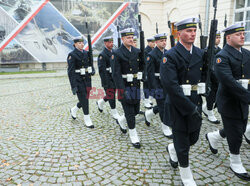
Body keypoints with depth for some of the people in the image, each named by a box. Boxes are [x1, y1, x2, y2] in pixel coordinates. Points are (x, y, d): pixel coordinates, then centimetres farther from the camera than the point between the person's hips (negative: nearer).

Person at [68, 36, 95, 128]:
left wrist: (93, 71, -4)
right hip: (78, 81, -7)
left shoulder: (86, 53, 10)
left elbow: (91, 64, 21)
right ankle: (87, 120, 12)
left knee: (85, 99, 13)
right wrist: (73, 86, -20)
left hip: (87, 80, 7)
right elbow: (71, 72, -14)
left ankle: (74, 110, 39)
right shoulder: (72, 55, -10)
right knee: (84, 100, -2)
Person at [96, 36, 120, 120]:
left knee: (112, 94, 15)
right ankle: (114, 113, 15)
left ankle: (100, 102, 40)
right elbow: (102, 70, -17)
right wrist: (106, 83, -21)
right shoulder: (102, 55, -13)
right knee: (111, 95, 0)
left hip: (115, 78, 7)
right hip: (107, 78, -7)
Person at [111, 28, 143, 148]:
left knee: (136, 110, 14)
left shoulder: (137, 52, 9)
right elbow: (116, 74, -15)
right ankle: (133, 136, 18)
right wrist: (123, 91, -20)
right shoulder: (117, 53, -9)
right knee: (130, 112, 2)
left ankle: (121, 121, 42)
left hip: (136, 86, 6)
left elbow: (141, 67, 14)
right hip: (125, 86, -6)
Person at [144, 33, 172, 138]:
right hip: (158, 84, -7)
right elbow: (150, 73, -15)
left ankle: (149, 113, 34)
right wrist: (155, 88, -19)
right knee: (162, 105, 2)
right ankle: (165, 127, 18)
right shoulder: (151, 55, -12)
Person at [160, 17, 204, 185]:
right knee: (182, 145, 8)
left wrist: (198, 104, 2)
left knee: (193, 138, 19)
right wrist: (190, 108, -21)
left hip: (196, 102, 6)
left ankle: (172, 149, 50)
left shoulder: (200, 53, 7)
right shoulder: (170, 56, -14)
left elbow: (204, 76, 13)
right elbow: (171, 86, -22)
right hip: (179, 104, -6)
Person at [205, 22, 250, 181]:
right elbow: (229, 82, -26)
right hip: (229, 102, -7)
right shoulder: (222, 57, -16)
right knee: (235, 135, 5)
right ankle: (236, 163, 28)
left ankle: (213, 137, 44)